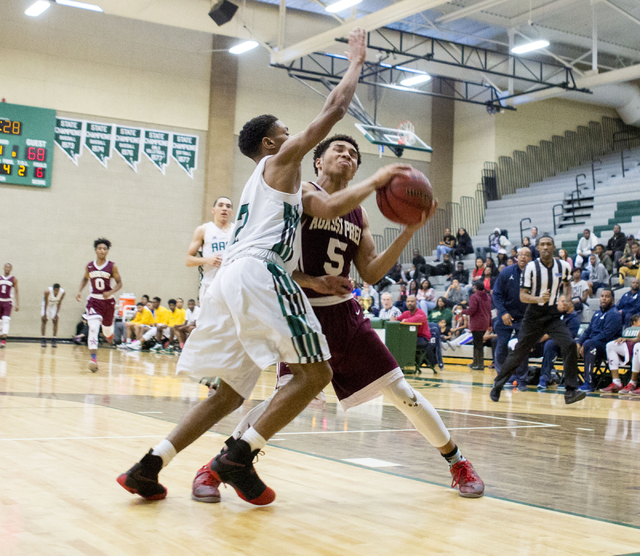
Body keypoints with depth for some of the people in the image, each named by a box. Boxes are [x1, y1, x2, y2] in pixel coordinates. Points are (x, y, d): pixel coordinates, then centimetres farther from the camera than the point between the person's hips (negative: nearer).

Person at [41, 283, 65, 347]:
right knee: (44, 320, -7)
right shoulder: (47, 291, -35)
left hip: (55, 304, 2)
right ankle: (43, 341, -4)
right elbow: (46, 303, -24)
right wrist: (45, 314, -20)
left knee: (55, 321, -4)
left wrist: (57, 314, -16)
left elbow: (59, 304, -17)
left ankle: (53, 341, 0)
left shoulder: (62, 292, -30)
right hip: (47, 303, -2)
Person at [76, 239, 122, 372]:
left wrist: (111, 292, -20)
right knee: (93, 328, -18)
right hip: (93, 300, 0)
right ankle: (93, 359, -22)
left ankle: (109, 334, 56)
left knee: (107, 329, 15)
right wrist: (79, 291, 4)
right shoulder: (89, 266, 1)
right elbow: (85, 279, 19)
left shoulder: (112, 266, -6)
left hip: (108, 300, 0)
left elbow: (119, 283, -3)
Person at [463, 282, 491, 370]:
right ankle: (476, 363, 23)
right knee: (477, 343, 17)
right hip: (485, 324, 8)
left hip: (477, 324, -8)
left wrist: (463, 312, -2)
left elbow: (472, 310, -19)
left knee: (478, 344, -4)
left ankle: (480, 364, -4)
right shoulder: (488, 297, 15)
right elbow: (489, 311, 18)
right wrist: (490, 323, 22)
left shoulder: (474, 297, -12)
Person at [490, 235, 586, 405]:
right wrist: (539, 298, -29)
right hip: (534, 315, -2)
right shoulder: (531, 267, -10)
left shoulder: (563, 266, -1)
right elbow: (522, 296, -10)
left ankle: (570, 391, -13)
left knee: (569, 345, -18)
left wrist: (567, 299, 1)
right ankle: (498, 384, 22)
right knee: (519, 351, 3)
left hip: (553, 315, 2)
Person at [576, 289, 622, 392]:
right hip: (593, 342, 9)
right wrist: (579, 343, -3)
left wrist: (584, 346, -21)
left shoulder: (614, 314, -8)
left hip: (607, 346, -9)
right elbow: (588, 331, 19)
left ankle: (588, 383, -38)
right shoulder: (597, 313, 20)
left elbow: (605, 335, -19)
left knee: (589, 344, -36)